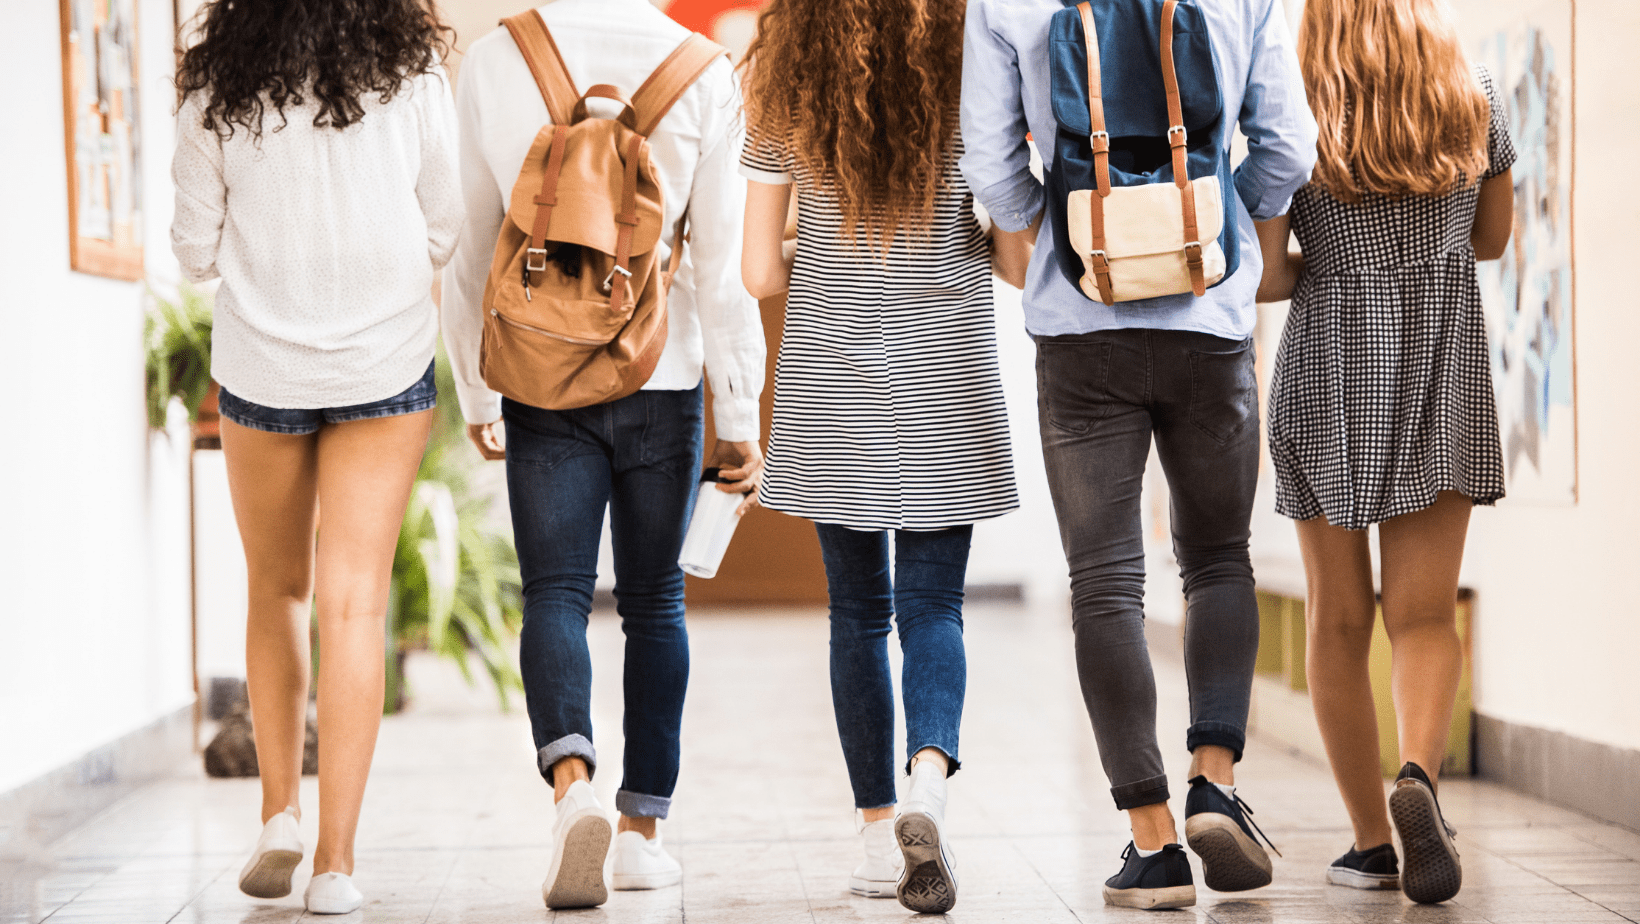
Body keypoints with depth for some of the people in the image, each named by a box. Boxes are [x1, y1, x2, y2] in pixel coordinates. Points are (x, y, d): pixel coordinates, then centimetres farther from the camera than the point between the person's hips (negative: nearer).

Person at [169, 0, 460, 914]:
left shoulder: (217, 89, -5)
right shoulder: (414, 74, -5)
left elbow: (196, 252, 0)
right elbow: (446, 231, 1)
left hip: (260, 363, 1)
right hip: (387, 360, -1)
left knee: (278, 590, 19)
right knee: (355, 603, 0)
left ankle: (279, 814, 13)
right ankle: (335, 858, -4)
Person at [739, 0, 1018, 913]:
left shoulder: (784, 98, -2)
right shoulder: (970, 82, -5)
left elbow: (761, 272, -1)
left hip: (830, 385, 1)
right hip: (946, 390, -1)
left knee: (858, 609, 11)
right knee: (933, 604, 5)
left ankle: (880, 834, 13)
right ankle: (930, 777, -20)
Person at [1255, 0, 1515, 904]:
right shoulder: (1476, 99, 3)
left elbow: (1264, 278, -9)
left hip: (1330, 372, -1)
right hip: (1444, 367, 1)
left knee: (1339, 620, 9)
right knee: (1424, 614, 1)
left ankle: (1370, 839, 13)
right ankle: (1419, 774, -27)